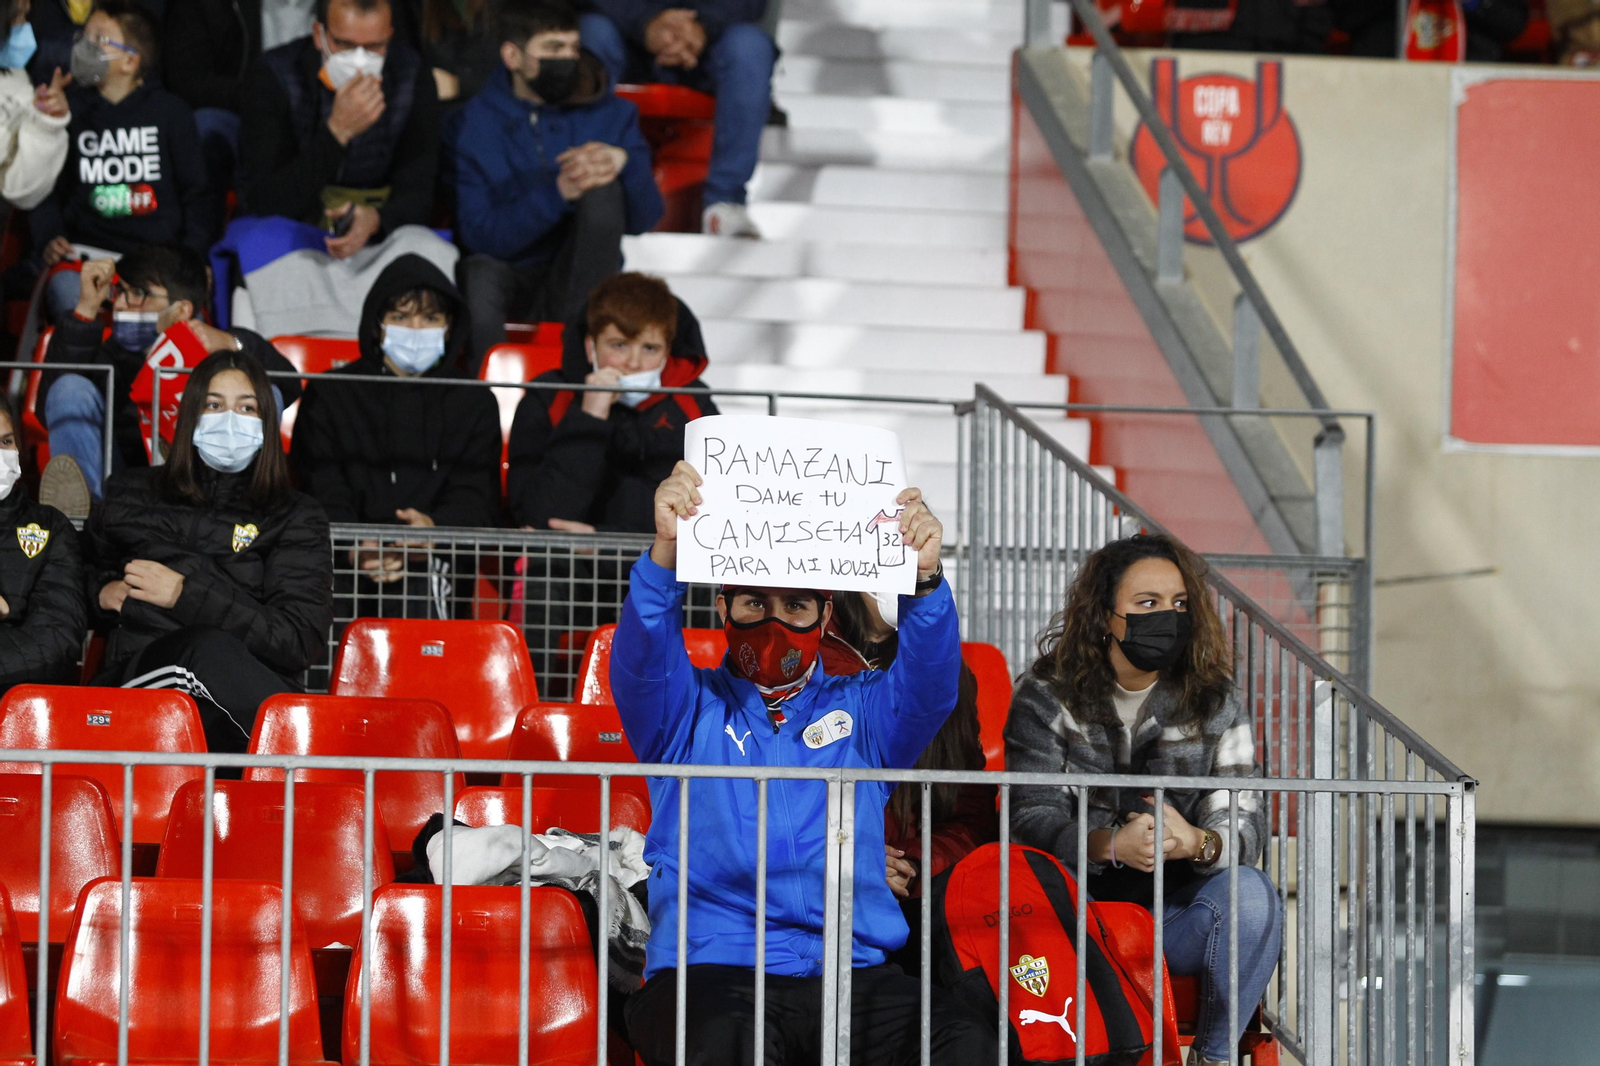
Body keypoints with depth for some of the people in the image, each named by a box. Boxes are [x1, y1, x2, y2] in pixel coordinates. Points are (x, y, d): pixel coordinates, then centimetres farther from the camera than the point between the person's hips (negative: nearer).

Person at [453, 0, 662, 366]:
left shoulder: (610, 113, 4)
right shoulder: (474, 123, -3)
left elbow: (645, 219, -2)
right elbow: (478, 235, -13)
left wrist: (624, 162, -24)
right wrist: (557, 193, -27)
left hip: (579, 283, 2)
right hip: (510, 277, -2)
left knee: (602, 189, -25)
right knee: (480, 272, -37)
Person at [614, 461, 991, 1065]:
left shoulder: (861, 711, 22)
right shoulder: (691, 709, 17)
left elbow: (930, 686, 3)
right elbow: (640, 658, -3)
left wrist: (924, 580, -17)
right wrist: (666, 552, -22)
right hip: (710, 965, -2)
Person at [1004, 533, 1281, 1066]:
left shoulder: (1215, 701, 5)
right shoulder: (1047, 696, 0)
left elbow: (1244, 818, -6)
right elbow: (1034, 817, -12)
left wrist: (1198, 842, -31)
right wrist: (1111, 845, -32)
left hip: (1173, 912, 2)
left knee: (1250, 893, -29)